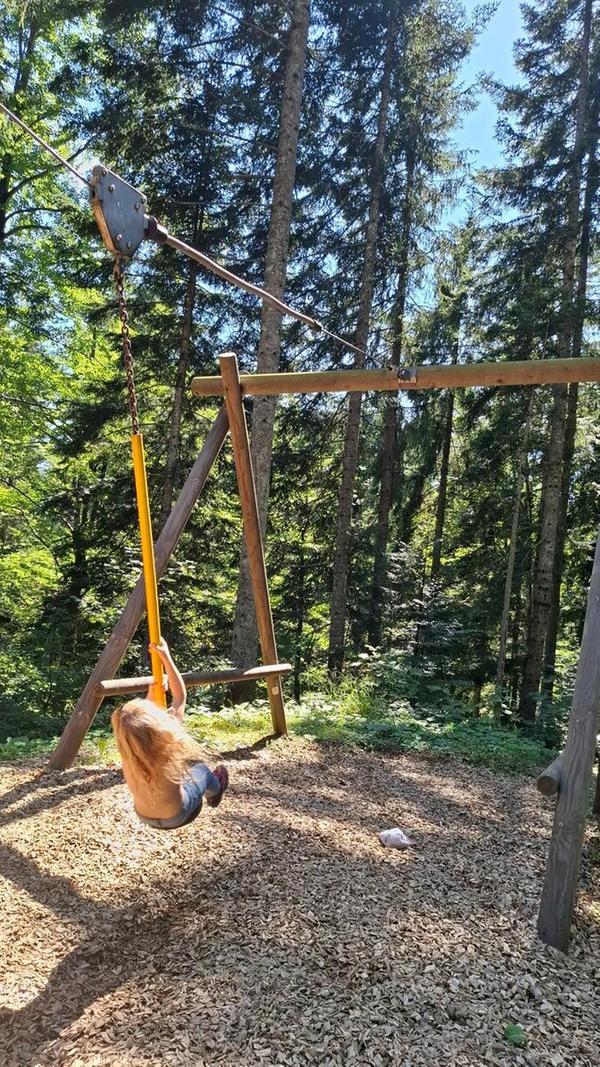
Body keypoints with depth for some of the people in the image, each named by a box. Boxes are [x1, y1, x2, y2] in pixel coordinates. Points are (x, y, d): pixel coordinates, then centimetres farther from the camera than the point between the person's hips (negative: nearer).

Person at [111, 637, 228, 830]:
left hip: (144, 816, 3)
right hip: (175, 817, -3)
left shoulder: (128, 754, -22)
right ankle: (215, 792, 52)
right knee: (201, 769, 20)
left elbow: (141, 722, 4)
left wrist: (151, 696, 0)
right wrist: (165, 656, -17)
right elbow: (180, 697, -20)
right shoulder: (168, 741, -33)